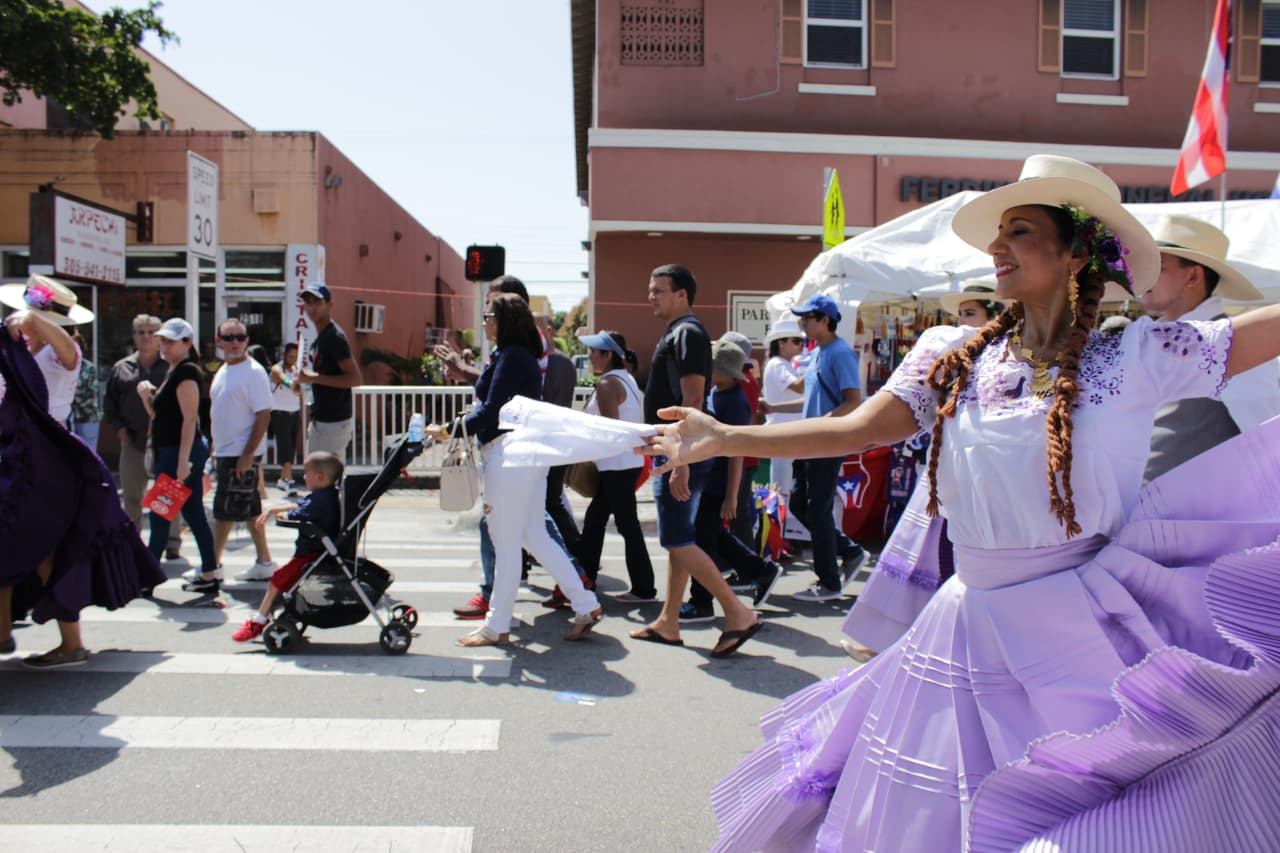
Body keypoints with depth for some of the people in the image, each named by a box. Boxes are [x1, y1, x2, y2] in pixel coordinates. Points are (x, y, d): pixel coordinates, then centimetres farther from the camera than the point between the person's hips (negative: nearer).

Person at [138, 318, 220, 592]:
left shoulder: (186, 373, -13)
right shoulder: (173, 373, 17)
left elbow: (190, 419, -20)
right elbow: (159, 415, 21)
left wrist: (183, 461, -25)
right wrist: (147, 395, 2)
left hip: (181, 452, -10)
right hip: (170, 452, 10)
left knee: (159, 516, -2)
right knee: (194, 515, 9)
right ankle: (209, 574, 12)